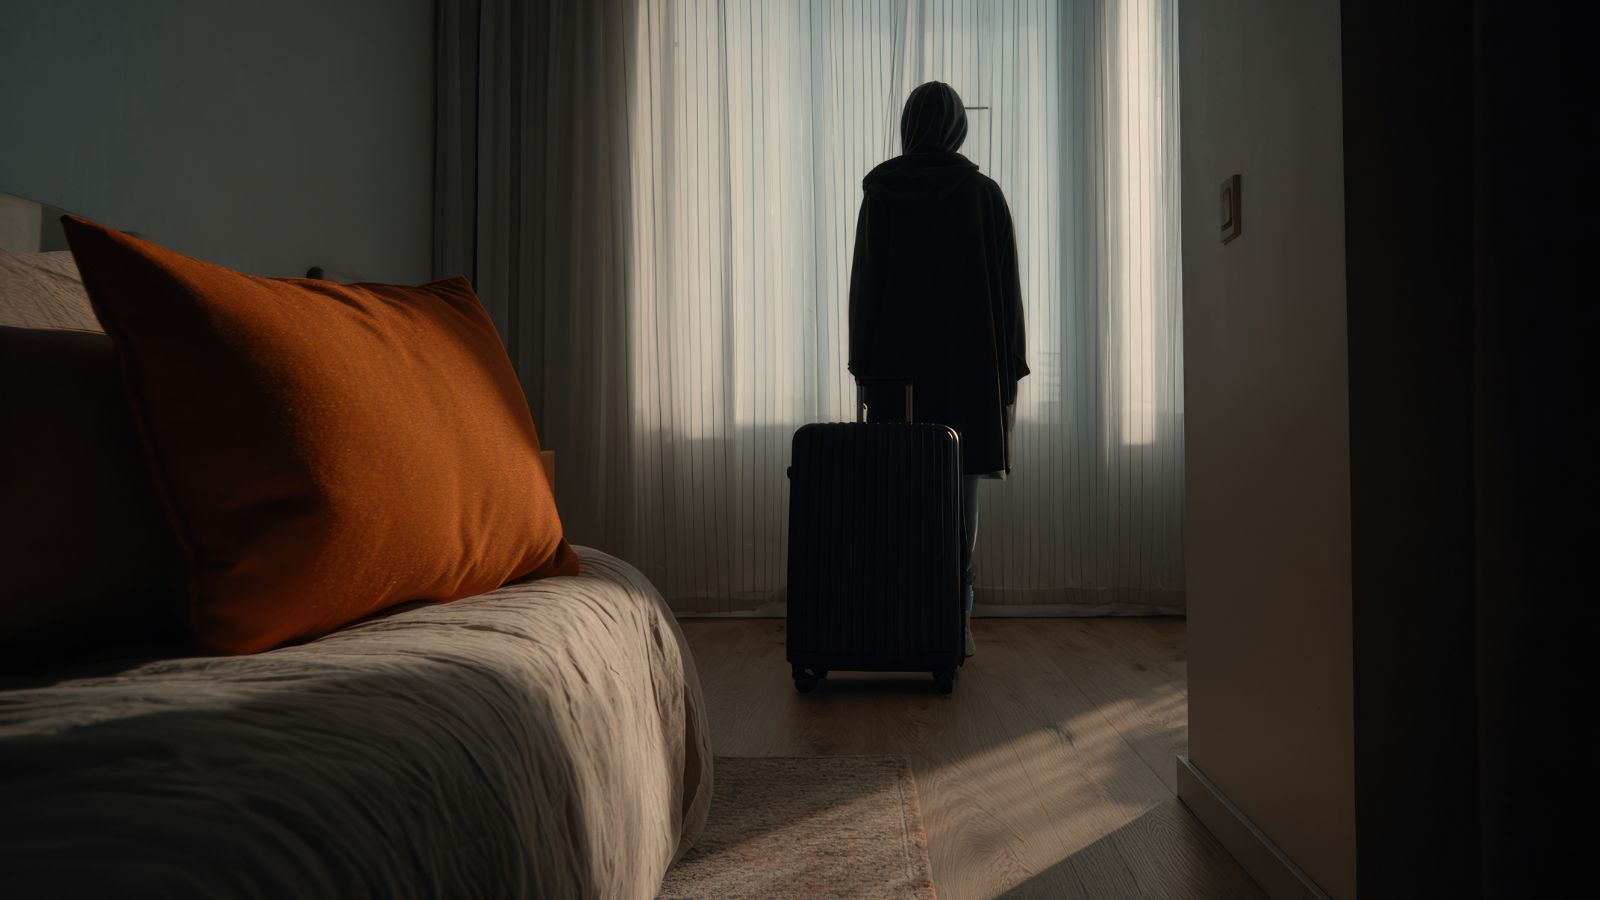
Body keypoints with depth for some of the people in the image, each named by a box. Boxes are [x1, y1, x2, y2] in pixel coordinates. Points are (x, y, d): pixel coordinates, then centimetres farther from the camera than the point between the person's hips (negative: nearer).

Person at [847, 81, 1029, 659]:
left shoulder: (880, 194, 2)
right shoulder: (984, 194, 0)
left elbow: (864, 286, 1)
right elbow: (1007, 287, 0)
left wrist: (863, 367, 6)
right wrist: (1010, 371, 5)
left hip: (898, 363, 1)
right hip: (969, 365, 0)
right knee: (960, 490, 3)